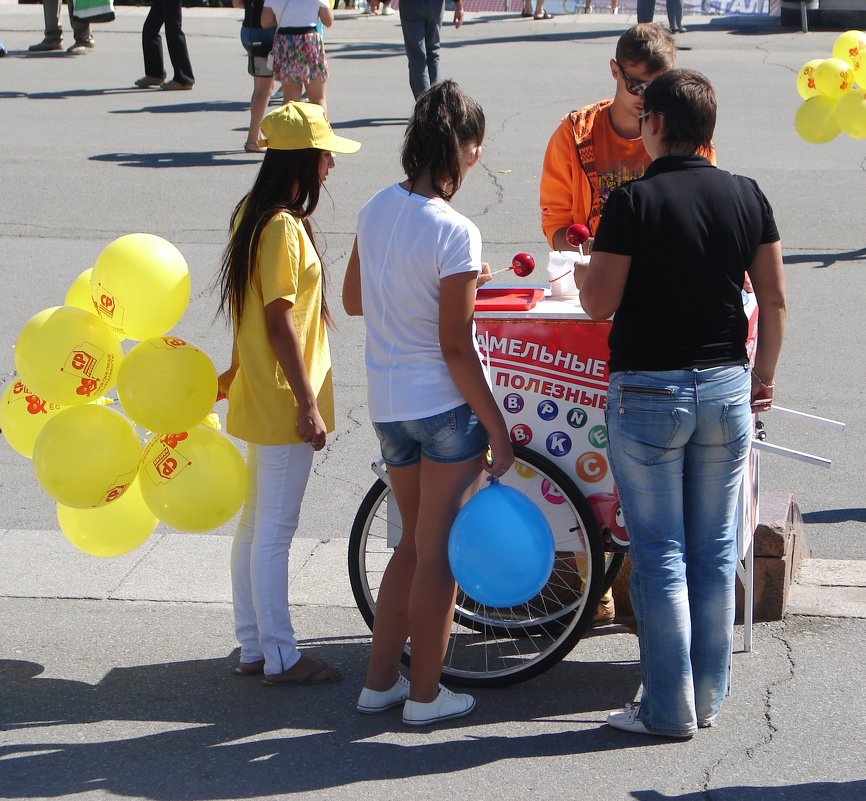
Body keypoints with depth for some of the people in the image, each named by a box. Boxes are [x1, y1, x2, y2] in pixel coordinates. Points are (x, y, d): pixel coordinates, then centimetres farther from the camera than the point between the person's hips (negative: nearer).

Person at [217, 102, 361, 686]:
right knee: (276, 531, -2)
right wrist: (308, 405, -19)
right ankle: (281, 658, 6)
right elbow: (280, 322, -21)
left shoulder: (255, 216, 9)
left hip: (259, 397, 10)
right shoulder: (284, 228, -20)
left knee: (257, 523, 15)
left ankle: (253, 647, 23)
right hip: (283, 401, -10)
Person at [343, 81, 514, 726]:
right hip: (445, 406, -7)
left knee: (414, 543, 21)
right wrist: (498, 429, -11)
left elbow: (354, 300, 15)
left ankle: (380, 682, 26)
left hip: (387, 402, 7)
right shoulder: (454, 231, -20)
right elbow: (456, 348, -19)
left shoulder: (378, 208, 1)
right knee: (438, 554, 6)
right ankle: (426, 696, 16)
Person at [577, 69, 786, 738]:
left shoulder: (634, 201, -12)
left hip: (648, 393, -4)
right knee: (715, 551, 11)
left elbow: (600, 303, -12)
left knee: (660, 555, 2)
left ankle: (669, 709, 6)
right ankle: (708, 698, 18)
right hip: (726, 387, 4)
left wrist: (582, 270, 10)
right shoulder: (747, 196, 2)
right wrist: (763, 376, 18)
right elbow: (774, 298, 6)